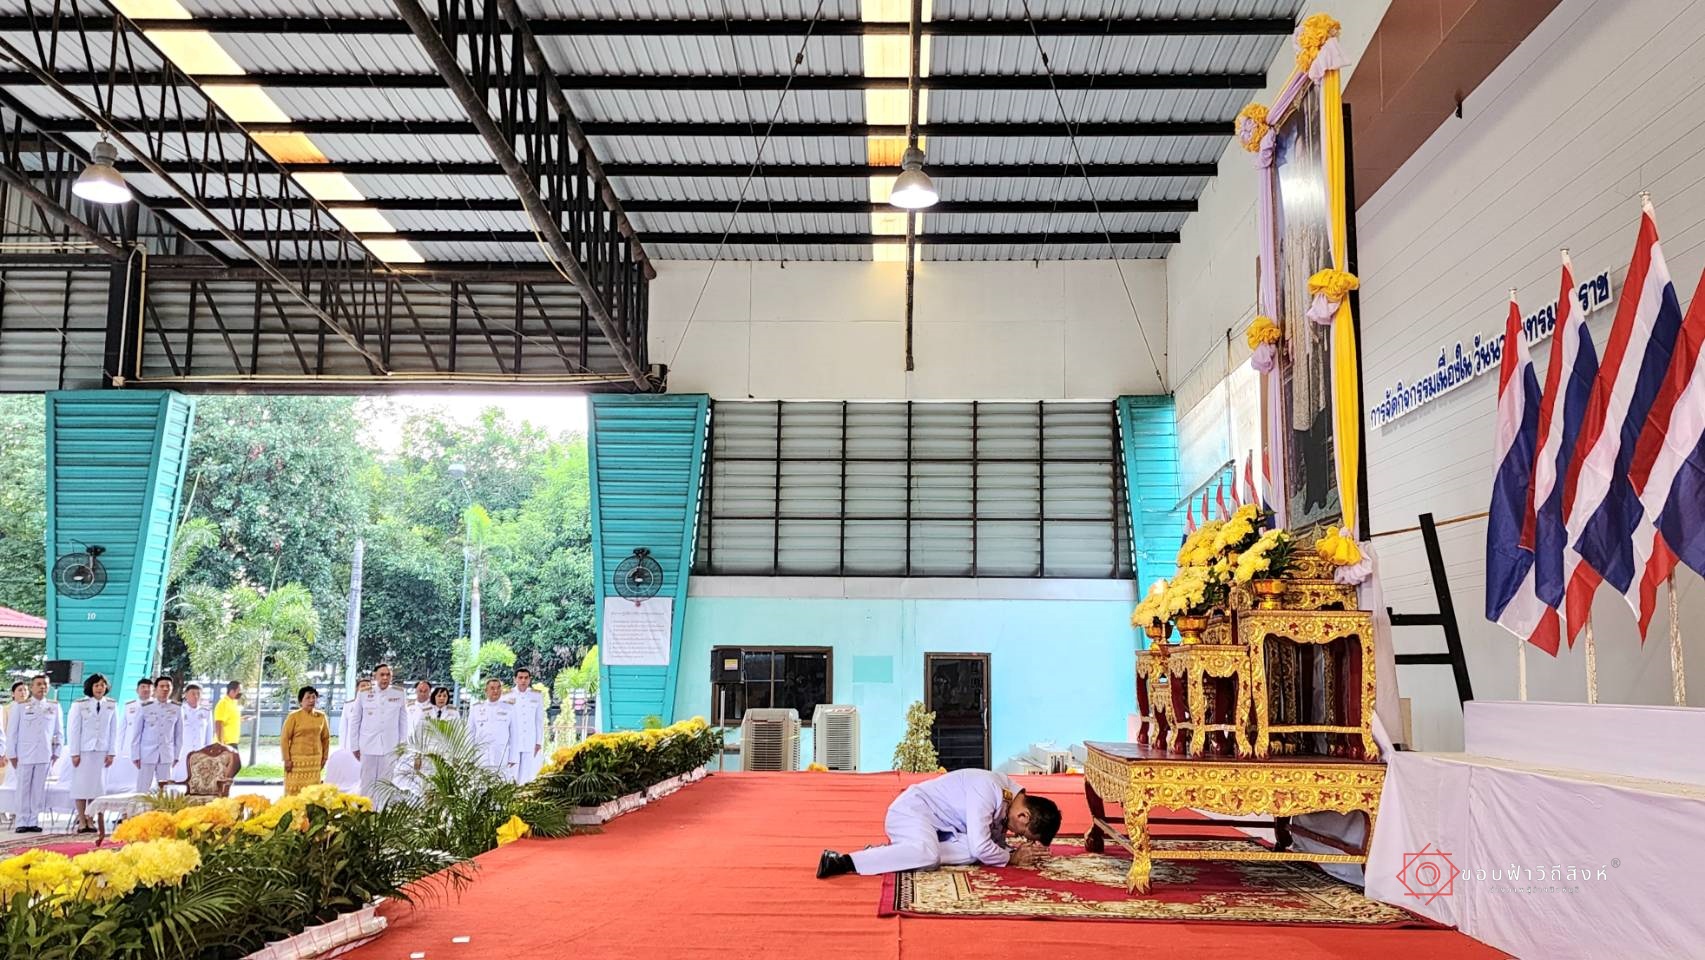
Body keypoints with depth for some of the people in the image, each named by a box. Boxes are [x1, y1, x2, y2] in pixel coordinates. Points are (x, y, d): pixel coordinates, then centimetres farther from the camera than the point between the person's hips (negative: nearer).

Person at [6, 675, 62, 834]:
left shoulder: (54, 707, 8)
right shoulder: (20, 706, 2)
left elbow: (59, 731, 12)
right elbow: (12, 731, 4)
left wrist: (56, 752, 7)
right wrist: (12, 753, 1)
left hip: (45, 755, 2)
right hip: (25, 755, -2)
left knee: (39, 789, 3)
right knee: (24, 789, 2)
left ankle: (34, 821, 8)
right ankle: (22, 822, 8)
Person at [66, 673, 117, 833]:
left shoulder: (111, 705, 3)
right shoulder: (79, 704, -3)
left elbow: (114, 730, 6)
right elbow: (73, 729, -3)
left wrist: (111, 752, 2)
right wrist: (74, 753, -6)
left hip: (101, 751, 2)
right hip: (83, 750, -2)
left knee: (97, 784, 4)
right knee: (81, 784, 1)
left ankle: (90, 819, 11)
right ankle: (81, 821, 8)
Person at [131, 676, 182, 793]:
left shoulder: (176, 709, 2)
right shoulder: (145, 708, -4)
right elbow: (136, 734, 0)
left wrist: (176, 756, 6)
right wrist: (135, 756, -2)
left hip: (167, 756, 2)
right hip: (147, 754, -2)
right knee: (142, 789, 1)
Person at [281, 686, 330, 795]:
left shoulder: (321, 716, 6)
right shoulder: (294, 716, -5)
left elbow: (326, 738, 14)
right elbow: (284, 738, -4)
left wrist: (324, 757, 13)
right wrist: (287, 759, -7)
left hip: (315, 761, 3)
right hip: (297, 760, -3)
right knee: (294, 790, -5)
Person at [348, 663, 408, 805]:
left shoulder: (399, 695, 2)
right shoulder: (364, 695, 2)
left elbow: (403, 722, 6)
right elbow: (355, 722, 7)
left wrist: (403, 745, 4)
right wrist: (355, 746, 6)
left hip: (390, 748, 0)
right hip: (368, 746, 0)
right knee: (367, 784, 6)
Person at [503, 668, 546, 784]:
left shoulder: (537, 696, 4)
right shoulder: (507, 696, 0)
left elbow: (539, 721, 6)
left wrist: (539, 742, 4)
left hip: (530, 743, 1)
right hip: (512, 742, -1)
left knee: (526, 776, 0)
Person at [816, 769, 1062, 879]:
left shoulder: (1011, 797, 3)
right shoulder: (987, 791, -26)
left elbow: (994, 842, 11)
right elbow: (981, 847, -29)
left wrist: (1022, 851, -7)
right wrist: (1013, 859, -14)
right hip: (912, 810, -10)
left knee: (971, 854, -14)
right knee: (928, 854, -37)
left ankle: (887, 852, -7)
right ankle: (842, 861, -34)